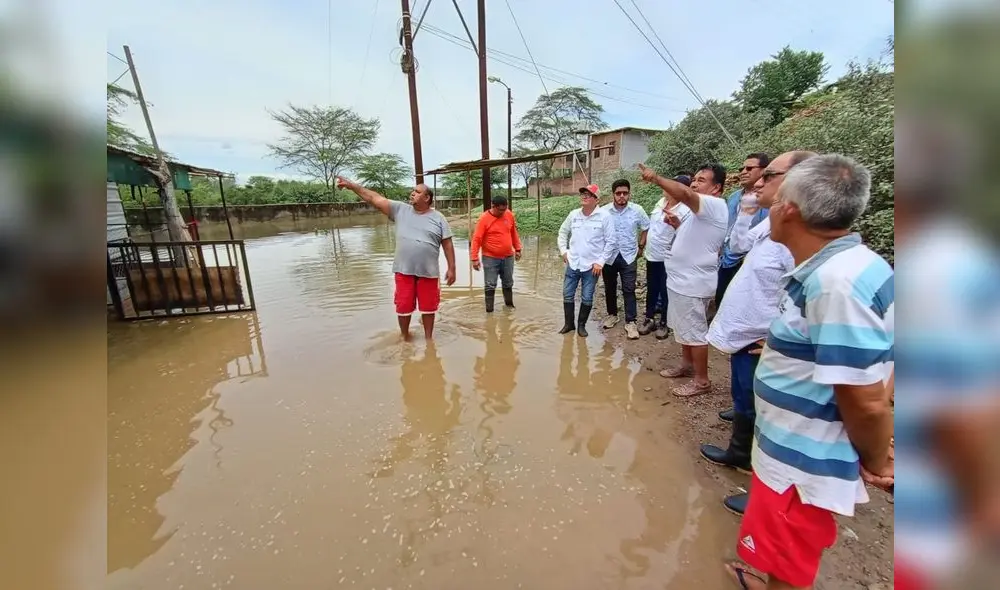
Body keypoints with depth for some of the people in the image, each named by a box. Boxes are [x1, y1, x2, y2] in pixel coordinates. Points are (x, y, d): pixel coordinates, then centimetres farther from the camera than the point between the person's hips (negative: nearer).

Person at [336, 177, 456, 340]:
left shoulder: (438, 218, -1)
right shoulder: (400, 209, 4)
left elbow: (447, 244, -1)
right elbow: (376, 199, 0)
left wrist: (451, 268, -4)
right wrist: (351, 185, -5)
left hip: (428, 272, -1)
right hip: (404, 270, 2)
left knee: (428, 307, 10)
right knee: (403, 306, 12)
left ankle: (428, 338, 29)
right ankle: (405, 337, 34)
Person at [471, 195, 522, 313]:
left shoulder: (509, 215, 0)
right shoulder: (484, 218, -14)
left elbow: (514, 233, 13)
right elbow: (476, 239, -16)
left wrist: (518, 249, 14)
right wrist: (474, 258, -20)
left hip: (508, 257, 4)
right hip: (490, 258, -4)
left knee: (508, 283, 17)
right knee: (490, 285, 0)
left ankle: (509, 304, 36)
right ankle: (489, 310, 10)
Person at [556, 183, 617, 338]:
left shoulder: (604, 216, -10)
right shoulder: (573, 214, 2)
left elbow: (610, 242, -7)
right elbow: (563, 232, 16)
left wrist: (600, 261, -10)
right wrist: (563, 251, 6)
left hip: (591, 266, -4)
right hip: (572, 264, 4)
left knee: (587, 298, 6)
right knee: (567, 295, 9)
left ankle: (581, 325, 25)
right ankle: (569, 323, 26)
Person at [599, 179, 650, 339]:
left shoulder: (637, 210, -6)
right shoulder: (603, 211, -8)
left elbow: (646, 228, 9)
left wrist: (641, 246, 4)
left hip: (628, 256, -1)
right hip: (609, 256, 1)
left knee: (629, 290, 0)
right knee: (610, 288, 13)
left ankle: (630, 322, 7)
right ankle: (612, 314, 31)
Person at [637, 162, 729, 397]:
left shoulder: (715, 205, -17)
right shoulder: (701, 210, 15)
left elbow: (684, 194, -35)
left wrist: (656, 178, -34)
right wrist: (677, 224, 7)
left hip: (692, 284, -10)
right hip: (682, 280, 10)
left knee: (695, 332, 0)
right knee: (683, 328, 21)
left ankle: (702, 380, 13)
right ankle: (687, 365, 37)